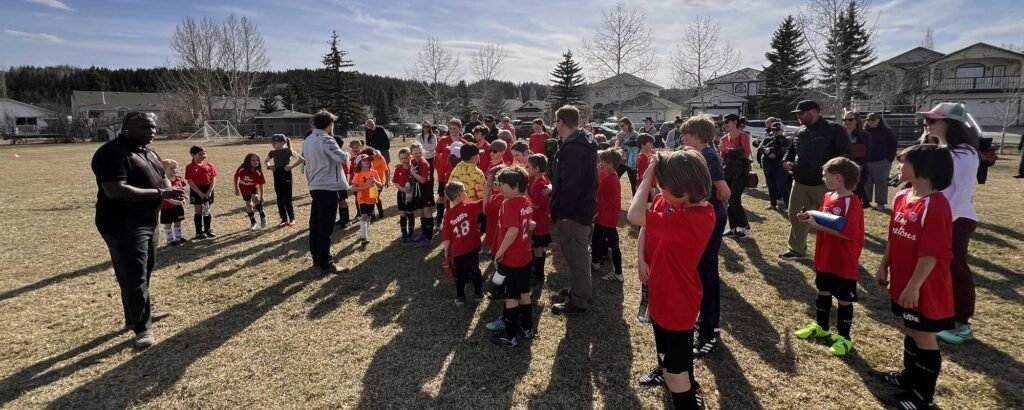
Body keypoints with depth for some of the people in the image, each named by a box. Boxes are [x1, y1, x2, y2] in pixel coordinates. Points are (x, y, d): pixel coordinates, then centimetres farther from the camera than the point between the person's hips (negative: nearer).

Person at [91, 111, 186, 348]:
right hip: (123, 225, -10)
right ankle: (142, 327, 3)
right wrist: (159, 194, -30)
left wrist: (169, 190, -4)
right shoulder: (113, 153, -18)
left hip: (148, 223, 10)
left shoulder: (148, 153, 13)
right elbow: (115, 190, -28)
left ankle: (134, 317, 35)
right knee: (134, 277, -6)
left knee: (144, 273, 19)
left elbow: (162, 178, 21)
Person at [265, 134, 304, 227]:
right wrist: (269, 165, 4)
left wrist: (291, 166, -17)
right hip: (277, 176, 5)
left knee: (287, 198, -1)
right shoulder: (272, 153, 5)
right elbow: (266, 161, 24)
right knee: (280, 199, 7)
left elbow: (301, 159, -15)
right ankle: (284, 219, 17)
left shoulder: (288, 151, -10)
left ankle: (292, 219, 12)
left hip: (286, 175, -5)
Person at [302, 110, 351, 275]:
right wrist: (346, 154, -1)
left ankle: (317, 258, 25)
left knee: (315, 224, 14)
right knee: (326, 227, -6)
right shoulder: (325, 140, -14)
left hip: (314, 187, 9)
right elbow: (342, 158, -23)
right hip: (328, 187, -9)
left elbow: (308, 165, 18)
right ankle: (325, 264, -3)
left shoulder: (307, 141, 13)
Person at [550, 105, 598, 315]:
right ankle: (580, 290, 36)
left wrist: (559, 211, -22)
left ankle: (578, 300, 12)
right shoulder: (585, 143, 11)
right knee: (580, 253, 21)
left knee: (575, 255, 1)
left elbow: (570, 185, -27)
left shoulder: (572, 148, -22)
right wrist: (554, 190, 20)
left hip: (573, 211, -10)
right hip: (585, 206, 10)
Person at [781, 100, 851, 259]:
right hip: (800, 183, 6)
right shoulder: (800, 132, 12)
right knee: (795, 216, 11)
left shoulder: (834, 130, -8)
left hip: (824, 185, -6)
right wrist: (786, 161, 4)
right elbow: (791, 150, 25)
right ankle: (797, 249, 24)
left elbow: (845, 154, -12)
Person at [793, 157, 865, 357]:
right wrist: (810, 220, -4)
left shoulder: (852, 202, -20)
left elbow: (848, 232, -29)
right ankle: (821, 327, 37)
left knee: (844, 300, 7)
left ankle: (844, 338, 20)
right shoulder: (827, 198, 5)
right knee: (823, 293, 20)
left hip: (845, 263, -8)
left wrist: (818, 226, -28)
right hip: (825, 260, 8)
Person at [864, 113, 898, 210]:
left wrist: (890, 159, -6)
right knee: (866, 182, 9)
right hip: (867, 162, 4)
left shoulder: (887, 131, -2)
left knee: (881, 183, -1)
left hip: (881, 162, -4)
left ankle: (881, 203, 6)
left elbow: (893, 146, -1)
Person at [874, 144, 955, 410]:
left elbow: (932, 253, -23)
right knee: (910, 332, 22)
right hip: (903, 283, 8)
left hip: (925, 288, -8)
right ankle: (909, 376, 40)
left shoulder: (936, 205, -22)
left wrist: (914, 286, -22)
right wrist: (884, 268, 17)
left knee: (924, 337, 6)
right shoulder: (901, 198, 4)